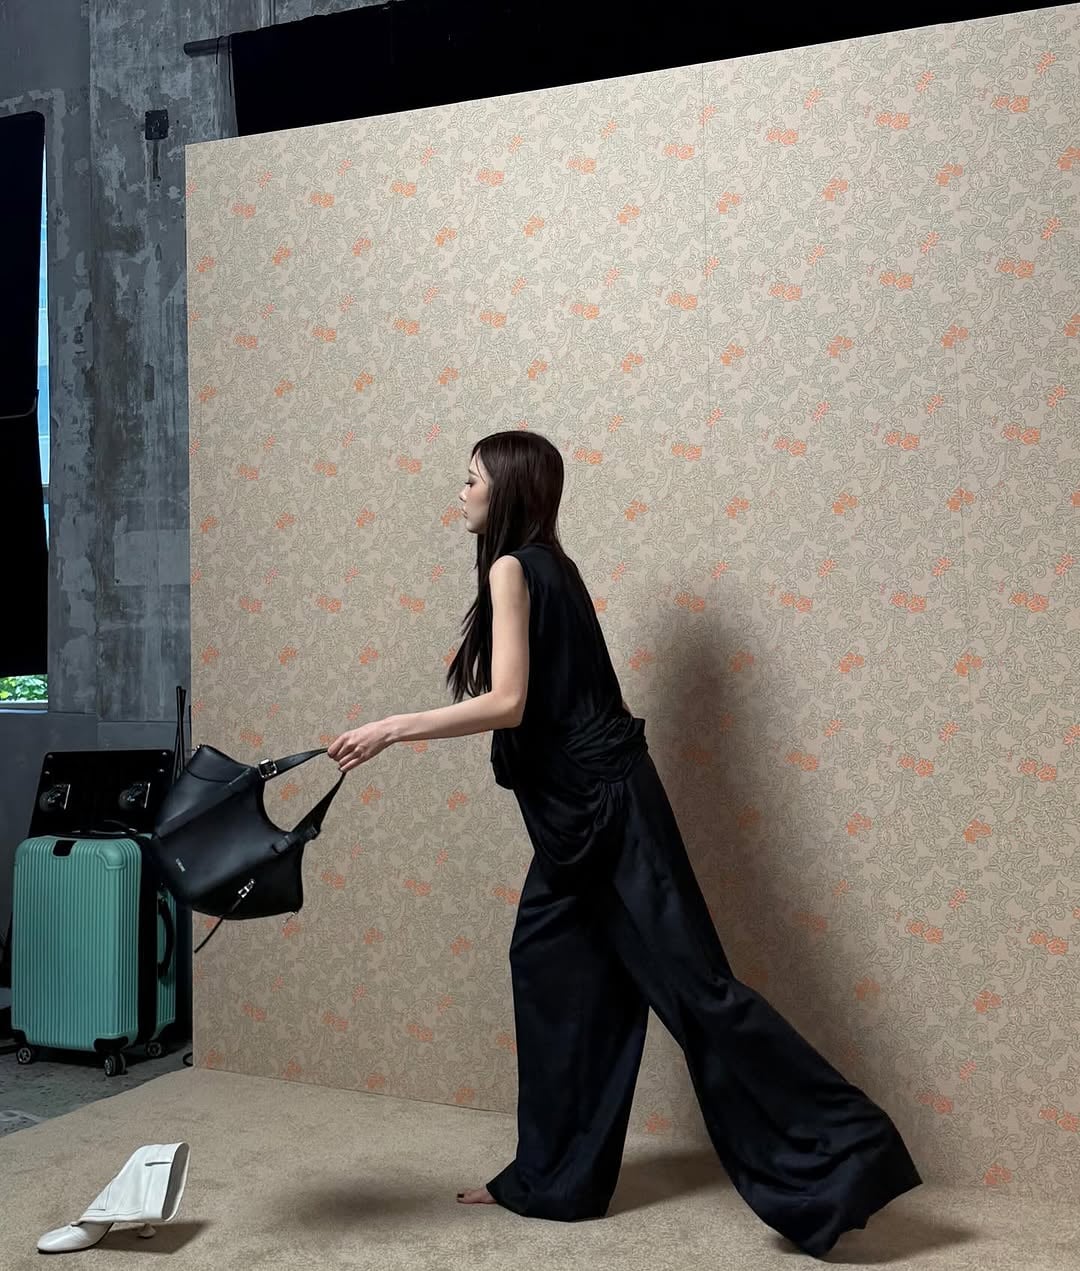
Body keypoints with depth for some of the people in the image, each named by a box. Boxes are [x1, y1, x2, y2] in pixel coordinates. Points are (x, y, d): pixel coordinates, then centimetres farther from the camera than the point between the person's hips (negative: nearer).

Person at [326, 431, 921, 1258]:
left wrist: (392, 729, -15)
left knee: (689, 978, -6)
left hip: (597, 804, -10)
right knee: (555, 973, 14)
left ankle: (843, 1151, 1)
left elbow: (506, 703, -20)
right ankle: (555, 1179, 26)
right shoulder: (545, 565, 16)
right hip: (585, 804, 10)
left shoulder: (511, 567, -11)